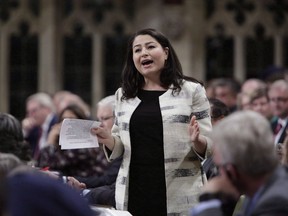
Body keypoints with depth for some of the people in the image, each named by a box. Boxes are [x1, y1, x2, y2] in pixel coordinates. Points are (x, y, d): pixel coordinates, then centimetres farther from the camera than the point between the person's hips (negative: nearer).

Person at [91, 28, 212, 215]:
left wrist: (197, 141, -20)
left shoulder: (191, 90, 1)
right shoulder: (123, 95, 11)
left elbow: (208, 147, 1)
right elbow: (120, 148, 15)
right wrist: (108, 139, -5)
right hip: (133, 194, 3)